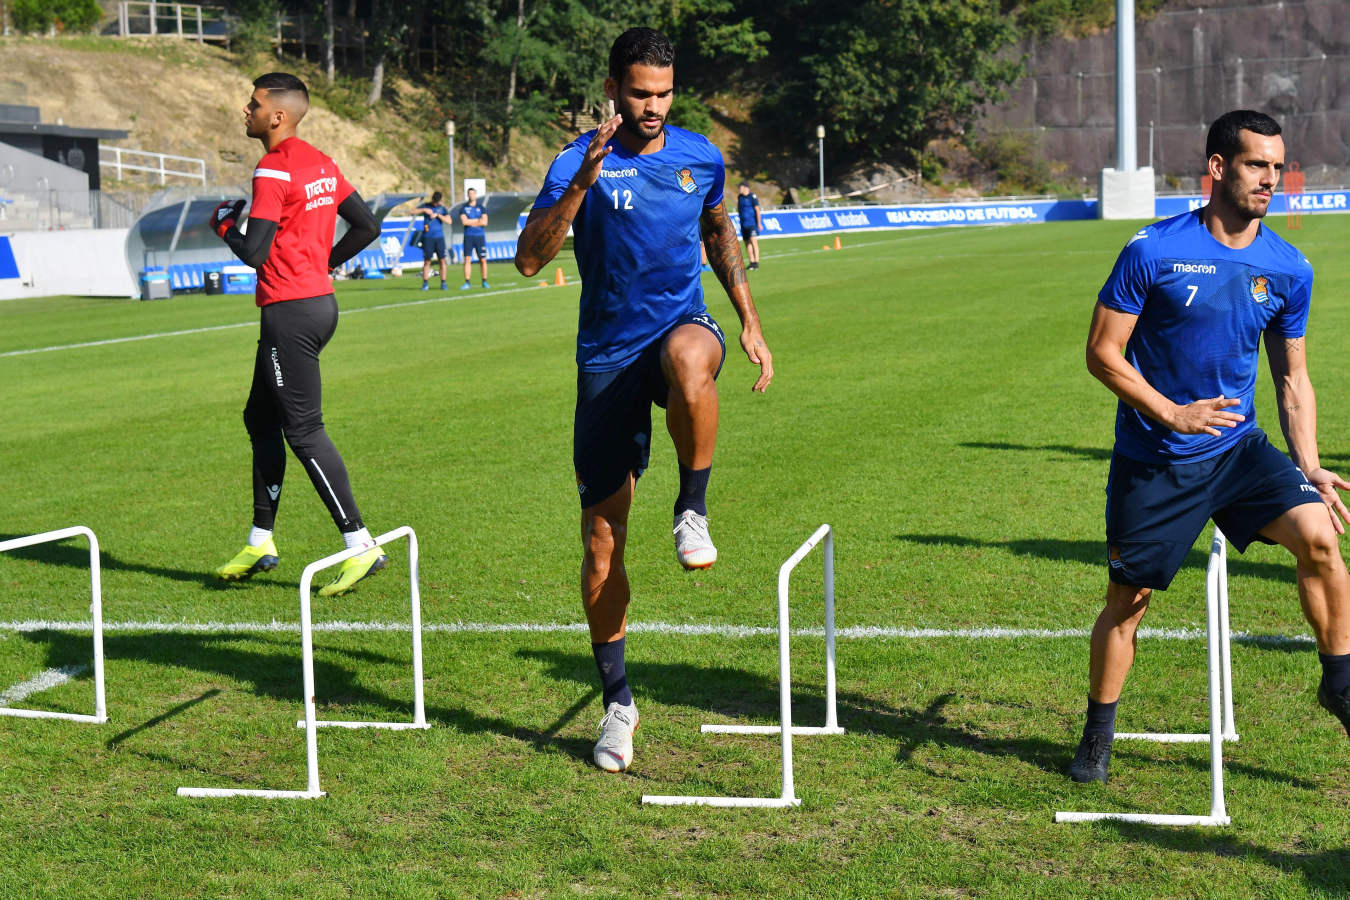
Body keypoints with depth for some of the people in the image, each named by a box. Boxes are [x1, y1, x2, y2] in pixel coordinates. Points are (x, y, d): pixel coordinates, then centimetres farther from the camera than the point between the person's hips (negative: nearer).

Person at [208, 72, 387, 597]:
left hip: (290, 312, -10)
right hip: (319, 301, 10)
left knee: (303, 429, -7)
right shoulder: (320, 164, 12)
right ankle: (261, 543, 23)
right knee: (261, 418, 17)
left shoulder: (272, 170, -15)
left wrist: (223, 224, -1)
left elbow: (254, 253, -20)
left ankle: (360, 545, -7)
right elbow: (367, 226, 16)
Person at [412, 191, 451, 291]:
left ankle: (443, 283, 2)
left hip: (439, 237, 1)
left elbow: (449, 221, -4)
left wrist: (437, 215, -13)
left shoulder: (442, 209, 9)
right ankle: (425, 283, 4)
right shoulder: (425, 206, 10)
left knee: (442, 260, -3)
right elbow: (413, 212, 1)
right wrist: (424, 210, -11)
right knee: (427, 261, -1)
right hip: (428, 238, -1)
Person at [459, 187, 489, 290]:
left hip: (480, 236, 1)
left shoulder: (481, 208, 8)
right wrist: (478, 220, -5)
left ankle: (484, 281, 8)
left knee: (483, 259, -1)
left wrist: (470, 222, -7)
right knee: (467, 259, -6)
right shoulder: (463, 208, 6)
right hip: (468, 236, -1)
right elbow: (464, 221, -9)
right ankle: (467, 283, -4)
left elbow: (485, 222, -5)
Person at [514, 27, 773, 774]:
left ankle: (692, 511, -16)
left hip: (679, 325, 1)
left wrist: (749, 323, 17)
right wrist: (581, 185, -30)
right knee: (602, 536, 0)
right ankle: (617, 700, 17)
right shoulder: (580, 163, -7)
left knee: (689, 355, -40)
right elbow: (528, 259, -19)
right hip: (608, 355, -1)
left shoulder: (701, 157, 4)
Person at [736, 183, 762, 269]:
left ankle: (756, 262, -18)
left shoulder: (752, 197, -8)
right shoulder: (740, 197, 13)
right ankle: (751, 262, 10)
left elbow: (757, 209, -10)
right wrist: (737, 198, 14)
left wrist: (759, 223, -12)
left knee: (753, 241, -15)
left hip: (752, 222, -7)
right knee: (747, 243, 6)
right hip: (743, 224, 7)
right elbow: (738, 210, 20)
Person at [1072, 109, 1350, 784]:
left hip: (1238, 449, 3)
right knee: (1128, 600, 5)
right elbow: (1102, 352, -8)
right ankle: (1097, 738, 25)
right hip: (1151, 460, -3)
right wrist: (1172, 412, -18)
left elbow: (1291, 378, 9)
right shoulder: (1153, 251, -12)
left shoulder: (1289, 270, 0)